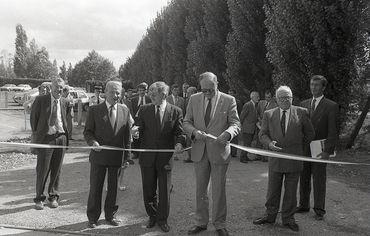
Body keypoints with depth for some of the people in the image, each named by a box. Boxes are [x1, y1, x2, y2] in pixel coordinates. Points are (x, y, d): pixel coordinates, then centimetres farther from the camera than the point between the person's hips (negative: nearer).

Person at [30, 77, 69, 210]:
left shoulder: (62, 103, 12)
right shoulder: (40, 100, -1)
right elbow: (33, 118, 4)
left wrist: (65, 136, 9)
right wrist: (36, 135, 3)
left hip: (61, 138, 4)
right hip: (46, 138, -4)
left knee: (56, 170, 9)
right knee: (42, 170, 0)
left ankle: (53, 197, 22)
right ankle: (39, 198, 15)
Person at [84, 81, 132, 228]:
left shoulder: (125, 110, 6)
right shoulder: (94, 110, -1)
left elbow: (127, 133, 8)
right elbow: (87, 131, 1)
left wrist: (128, 155, 5)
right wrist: (93, 142, -20)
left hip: (117, 156, 2)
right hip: (98, 155, -2)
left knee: (113, 188, 13)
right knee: (95, 188, 7)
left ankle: (110, 215, 30)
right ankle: (93, 217, 21)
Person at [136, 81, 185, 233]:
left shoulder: (176, 111, -1)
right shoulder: (144, 110, 4)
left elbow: (179, 132, -3)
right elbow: (139, 130, 6)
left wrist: (179, 143, -22)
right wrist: (135, 133, -15)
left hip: (165, 158, -2)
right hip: (147, 157, 2)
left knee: (164, 191, 7)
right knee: (148, 190, 12)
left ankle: (162, 219, 26)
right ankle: (152, 216, 33)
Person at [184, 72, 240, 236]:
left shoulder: (228, 100, -4)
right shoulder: (194, 99, 3)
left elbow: (235, 124, -6)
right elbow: (186, 122, 5)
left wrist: (227, 133, -27)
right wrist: (194, 131, -16)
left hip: (219, 151, -3)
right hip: (199, 151, 3)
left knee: (218, 191, 7)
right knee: (200, 190, 13)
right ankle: (201, 222, 29)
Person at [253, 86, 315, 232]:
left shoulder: (301, 113, 1)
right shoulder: (268, 114, 4)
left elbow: (310, 134, 10)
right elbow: (262, 134, 4)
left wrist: (299, 146, 11)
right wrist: (269, 143, -14)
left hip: (294, 159, -1)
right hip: (275, 159, 1)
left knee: (291, 191, 8)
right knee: (273, 190, 8)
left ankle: (288, 219, 21)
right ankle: (270, 216, 22)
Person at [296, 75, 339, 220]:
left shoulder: (331, 106, -4)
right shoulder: (304, 104, 11)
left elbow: (333, 131, -8)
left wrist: (327, 150, -15)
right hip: (303, 149, 4)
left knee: (319, 180, 3)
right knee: (304, 179, 11)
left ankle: (319, 210, 15)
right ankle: (303, 205, 24)